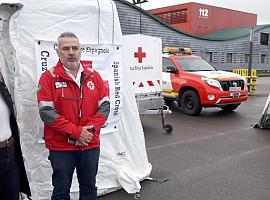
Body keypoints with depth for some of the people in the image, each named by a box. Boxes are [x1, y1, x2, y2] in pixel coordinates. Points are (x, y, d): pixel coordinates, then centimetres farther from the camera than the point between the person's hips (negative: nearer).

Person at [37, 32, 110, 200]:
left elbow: (105, 105, 1)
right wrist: (76, 132, -19)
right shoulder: (49, 77, -6)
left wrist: (91, 129, -14)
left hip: (91, 145, 3)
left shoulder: (94, 75, 4)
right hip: (61, 147, -3)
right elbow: (46, 112, -14)